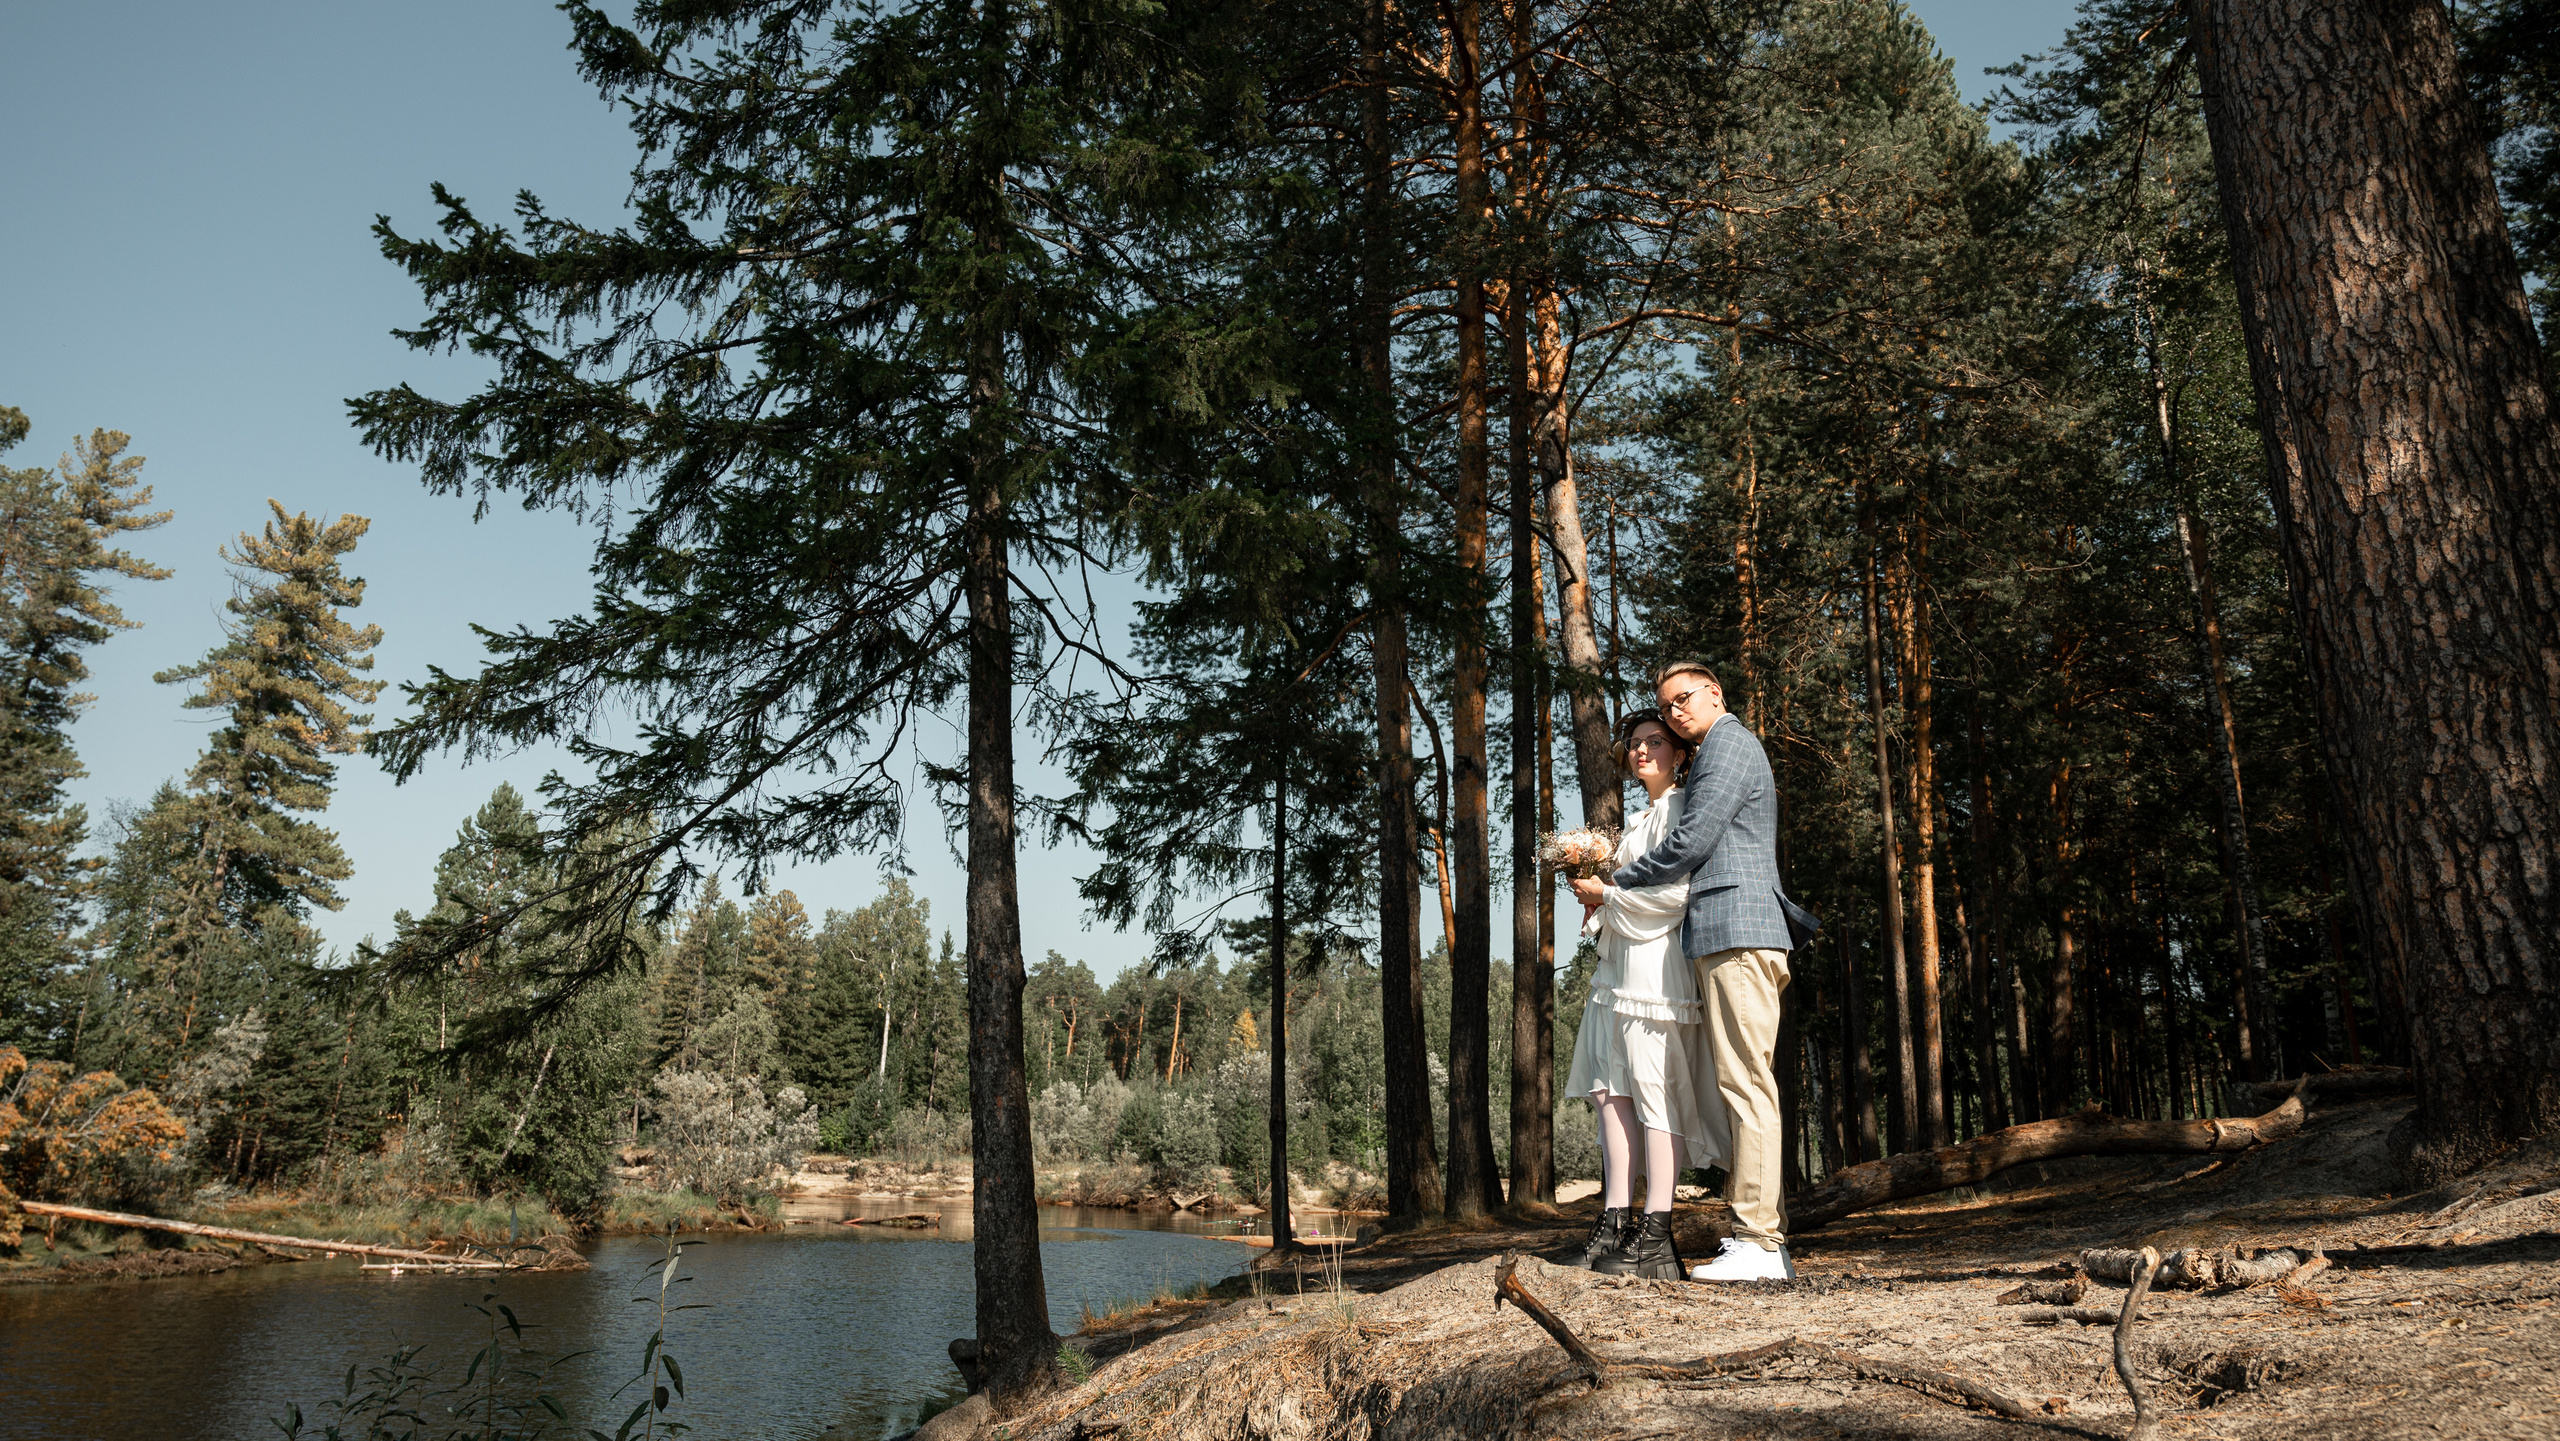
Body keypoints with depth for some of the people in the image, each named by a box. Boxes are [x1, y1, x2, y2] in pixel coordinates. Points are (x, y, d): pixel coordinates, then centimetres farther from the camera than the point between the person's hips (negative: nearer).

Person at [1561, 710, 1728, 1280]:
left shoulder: (1679, 809, -6)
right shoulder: (1645, 817, 24)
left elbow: (1676, 892, -17)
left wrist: (1608, 895, -6)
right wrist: (1603, 896, 13)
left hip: (1656, 961, -10)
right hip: (1621, 962, 10)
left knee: (1654, 1090, -8)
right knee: (1609, 1086, 4)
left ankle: (1655, 1238, -5)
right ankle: (1616, 1222, 4)